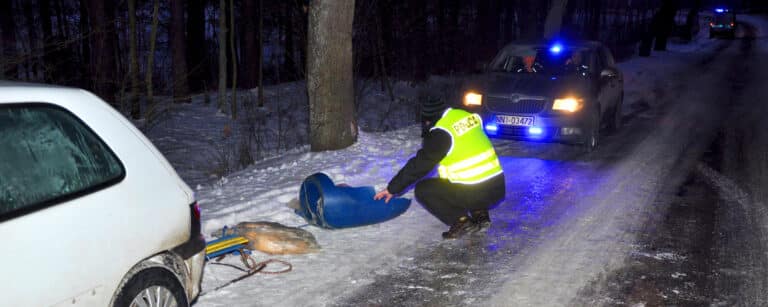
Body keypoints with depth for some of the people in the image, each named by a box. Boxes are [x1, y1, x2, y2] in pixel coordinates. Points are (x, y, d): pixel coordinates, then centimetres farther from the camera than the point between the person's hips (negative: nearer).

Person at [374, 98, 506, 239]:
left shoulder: (441, 133, -13)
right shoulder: (466, 117, 8)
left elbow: (419, 164, -7)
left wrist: (393, 188, 4)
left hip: (474, 194, -7)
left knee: (422, 189, 5)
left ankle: (461, 221, -1)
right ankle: (480, 215, 18)